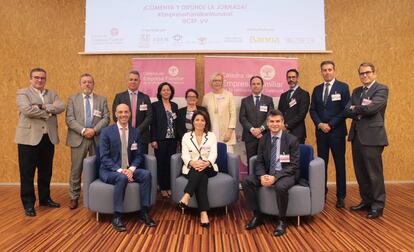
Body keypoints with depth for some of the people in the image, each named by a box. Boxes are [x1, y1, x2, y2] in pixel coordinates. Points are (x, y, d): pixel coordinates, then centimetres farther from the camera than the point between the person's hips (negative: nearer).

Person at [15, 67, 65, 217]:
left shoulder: (52, 94, 14)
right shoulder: (22, 93, 1)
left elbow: (61, 107, -5)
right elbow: (27, 110, -18)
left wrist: (43, 107, -17)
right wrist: (48, 113, -11)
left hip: (48, 138, 5)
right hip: (29, 138, -4)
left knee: (46, 171, 14)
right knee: (27, 172, 3)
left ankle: (45, 198, 29)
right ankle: (28, 204, 13)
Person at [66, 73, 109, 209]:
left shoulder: (102, 100, 9)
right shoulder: (72, 99, 7)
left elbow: (106, 118, 0)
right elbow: (69, 119, -3)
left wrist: (94, 130, -14)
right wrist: (83, 130, -15)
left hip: (97, 138, 1)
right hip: (78, 138, -1)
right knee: (76, 169, 4)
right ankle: (74, 197, 16)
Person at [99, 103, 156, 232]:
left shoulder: (135, 132, 5)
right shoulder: (106, 132, -6)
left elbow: (139, 156, 5)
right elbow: (104, 157, -11)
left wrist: (131, 169, -15)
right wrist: (120, 170, -23)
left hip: (128, 170, 4)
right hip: (109, 171, -3)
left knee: (146, 174, -24)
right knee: (122, 178, -35)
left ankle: (144, 212, -13)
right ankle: (117, 216, -23)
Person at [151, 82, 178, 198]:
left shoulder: (175, 105, 12)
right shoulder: (155, 105, 0)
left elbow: (177, 123, 13)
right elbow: (153, 123, -4)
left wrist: (178, 138, 8)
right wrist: (153, 140, -10)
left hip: (172, 139, 4)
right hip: (160, 139, -3)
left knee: (170, 163, 6)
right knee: (161, 163, 3)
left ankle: (169, 187, 17)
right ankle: (162, 188, 13)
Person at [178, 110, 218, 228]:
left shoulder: (212, 136, 11)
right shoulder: (186, 136, 10)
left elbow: (213, 153, -3)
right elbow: (185, 154, -3)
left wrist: (207, 163, -28)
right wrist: (192, 163, -27)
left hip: (208, 168, 1)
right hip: (192, 168, 0)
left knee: (201, 171, -35)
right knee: (201, 178, -34)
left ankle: (186, 196, -43)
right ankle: (203, 212, -42)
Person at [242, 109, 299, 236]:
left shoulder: (292, 140, -8)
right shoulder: (263, 139, 4)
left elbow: (294, 165, -12)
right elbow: (259, 162, 4)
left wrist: (275, 177, -26)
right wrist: (262, 176, -19)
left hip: (286, 174, -4)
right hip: (267, 173, 4)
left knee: (280, 187, -37)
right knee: (247, 181, -19)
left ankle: (282, 221, -11)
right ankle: (257, 215, -2)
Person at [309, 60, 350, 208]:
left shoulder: (343, 87, 0)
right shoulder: (317, 89, 12)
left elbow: (345, 109, -7)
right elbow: (312, 110, 9)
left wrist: (331, 124, -12)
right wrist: (319, 124, -8)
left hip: (337, 131, -3)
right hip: (320, 131, 3)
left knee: (340, 164, 4)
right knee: (321, 163, 6)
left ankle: (341, 196, 13)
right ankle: (322, 193, 15)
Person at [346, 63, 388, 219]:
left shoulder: (381, 89, -4)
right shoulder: (356, 91, 17)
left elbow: (372, 108, -19)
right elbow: (348, 110, 4)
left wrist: (356, 109, -3)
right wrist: (362, 110, -13)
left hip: (372, 136, -7)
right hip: (356, 135, 7)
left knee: (374, 172, -1)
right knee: (360, 172, 12)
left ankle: (378, 205, 12)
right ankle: (366, 201, 25)